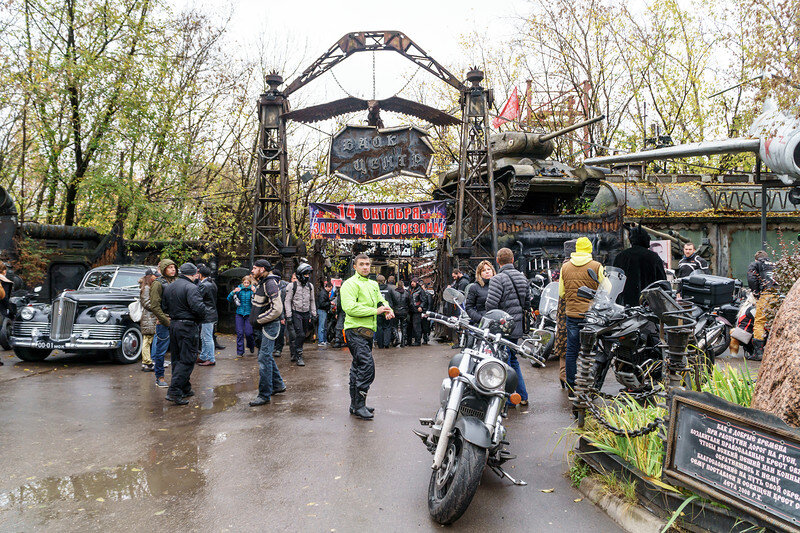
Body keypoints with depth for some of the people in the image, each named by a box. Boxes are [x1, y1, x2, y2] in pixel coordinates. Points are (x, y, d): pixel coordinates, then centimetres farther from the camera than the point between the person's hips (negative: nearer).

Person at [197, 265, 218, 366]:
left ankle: (211, 360, 3)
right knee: (203, 337, 18)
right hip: (211, 314, 10)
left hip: (208, 316, -10)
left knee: (208, 338, -3)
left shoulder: (204, 285, -17)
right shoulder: (212, 283, 12)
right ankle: (203, 357, 27)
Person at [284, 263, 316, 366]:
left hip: (306, 313, 5)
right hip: (296, 313, -5)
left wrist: (314, 314, 13)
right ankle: (299, 357, -6)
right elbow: (287, 301, -5)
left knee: (303, 335, 8)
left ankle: (296, 355, 23)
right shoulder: (292, 286, -6)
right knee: (300, 334, -15)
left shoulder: (310, 286, 9)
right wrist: (288, 315, -11)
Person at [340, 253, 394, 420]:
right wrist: (375, 311, -19)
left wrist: (388, 309, -4)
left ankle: (355, 404, 24)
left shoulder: (373, 284, 19)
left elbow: (381, 300, 21)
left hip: (368, 331, 9)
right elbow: (350, 308, -19)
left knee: (358, 367, 15)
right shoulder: (350, 284, -8)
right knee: (367, 366, -16)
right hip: (356, 331, -9)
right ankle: (359, 405, -8)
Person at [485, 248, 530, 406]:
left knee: (505, 361, 1)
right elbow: (526, 301, 14)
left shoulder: (498, 279, -16)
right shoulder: (522, 277, 9)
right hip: (517, 326, 8)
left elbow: (491, 304, -20)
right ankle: (523, 396, 23)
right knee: (513, 359, 19)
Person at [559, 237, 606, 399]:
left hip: (572, 314, 2)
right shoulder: (596, 267, -5)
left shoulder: (565, 267, 4)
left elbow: (561, 294, 9)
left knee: (571, 351, 8)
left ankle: (572, 388, 12)